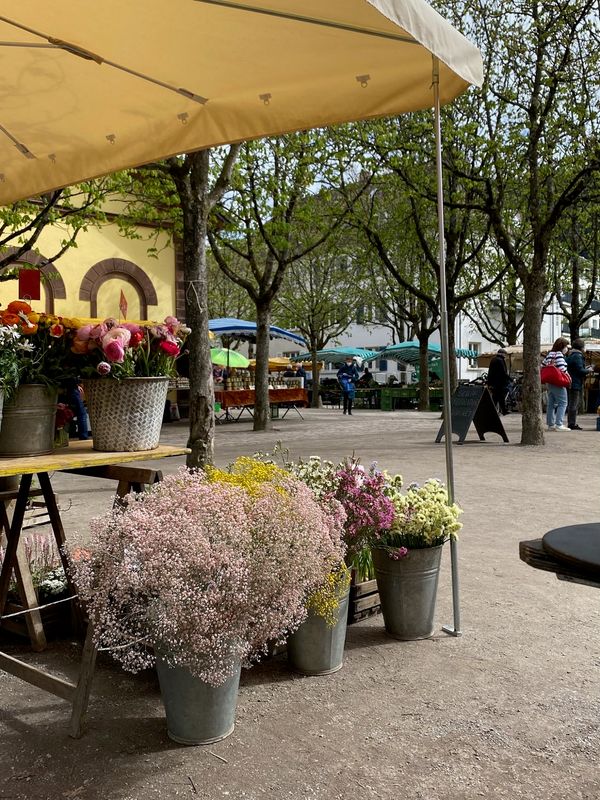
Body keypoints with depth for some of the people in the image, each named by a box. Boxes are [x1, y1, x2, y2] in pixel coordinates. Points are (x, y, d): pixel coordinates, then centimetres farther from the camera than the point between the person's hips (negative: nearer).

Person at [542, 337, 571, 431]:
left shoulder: (549, 354, 13)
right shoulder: (559, 354, -12)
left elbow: (542, 366, 15)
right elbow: (561, 368, -22)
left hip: (549, 383, 9)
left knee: (551, 404, 11)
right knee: (562, 403, -5)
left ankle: (551, 424, 14)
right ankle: (559, 424, -12)